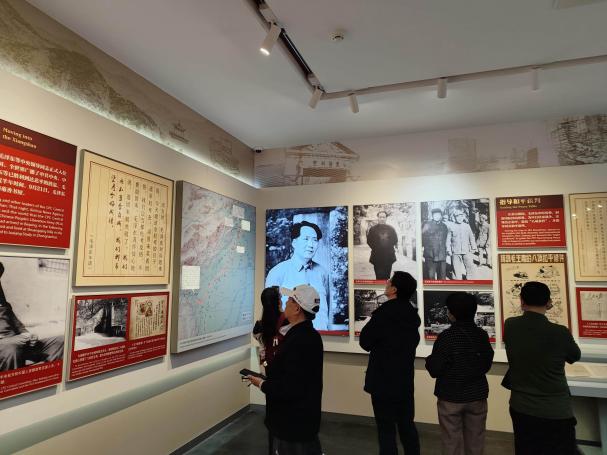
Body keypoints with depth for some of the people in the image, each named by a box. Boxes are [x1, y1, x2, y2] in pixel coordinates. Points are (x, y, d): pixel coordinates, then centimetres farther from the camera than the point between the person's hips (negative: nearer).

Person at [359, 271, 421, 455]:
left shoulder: (384, 314, -21)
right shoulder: (412, 315, 1)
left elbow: (365, 342, -10)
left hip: (384, 381, -7)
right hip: (405, 380, 7)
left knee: (386, 429, 4)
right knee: (407, 425, 18)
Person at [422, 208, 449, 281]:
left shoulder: (444, 226, 13)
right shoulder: (427, 225, 0)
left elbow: (446, 241, 20)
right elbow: (422, 239, -2)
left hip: (442, 257, 4)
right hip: (430, 256, -4)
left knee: (442, 277, 8)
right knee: (430, 277, -6)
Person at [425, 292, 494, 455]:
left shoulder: (446, 336, -19)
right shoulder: (482, 335, -6)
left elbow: (434, 370, -16)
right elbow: (487, 364, 8)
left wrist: (429, 360, 4)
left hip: (451, 397, -4)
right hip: (477, 396, 4)